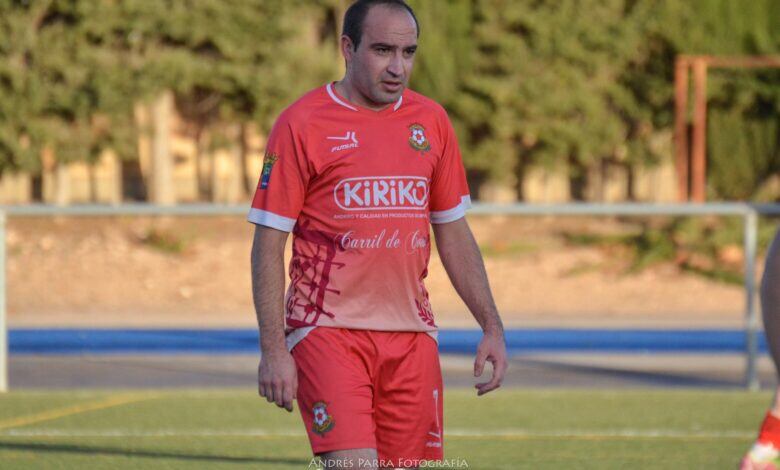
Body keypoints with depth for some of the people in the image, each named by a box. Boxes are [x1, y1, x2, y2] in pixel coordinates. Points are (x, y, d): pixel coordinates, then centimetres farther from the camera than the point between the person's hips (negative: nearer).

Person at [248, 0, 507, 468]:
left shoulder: (431, 121, 10)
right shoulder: (302, 124, -4)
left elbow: (454, 234, 17)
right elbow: (269, 243, -4)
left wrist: (492, 326, 10)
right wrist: (274, 350, -11)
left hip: (411, 335, 5)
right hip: (328, 330, -5)